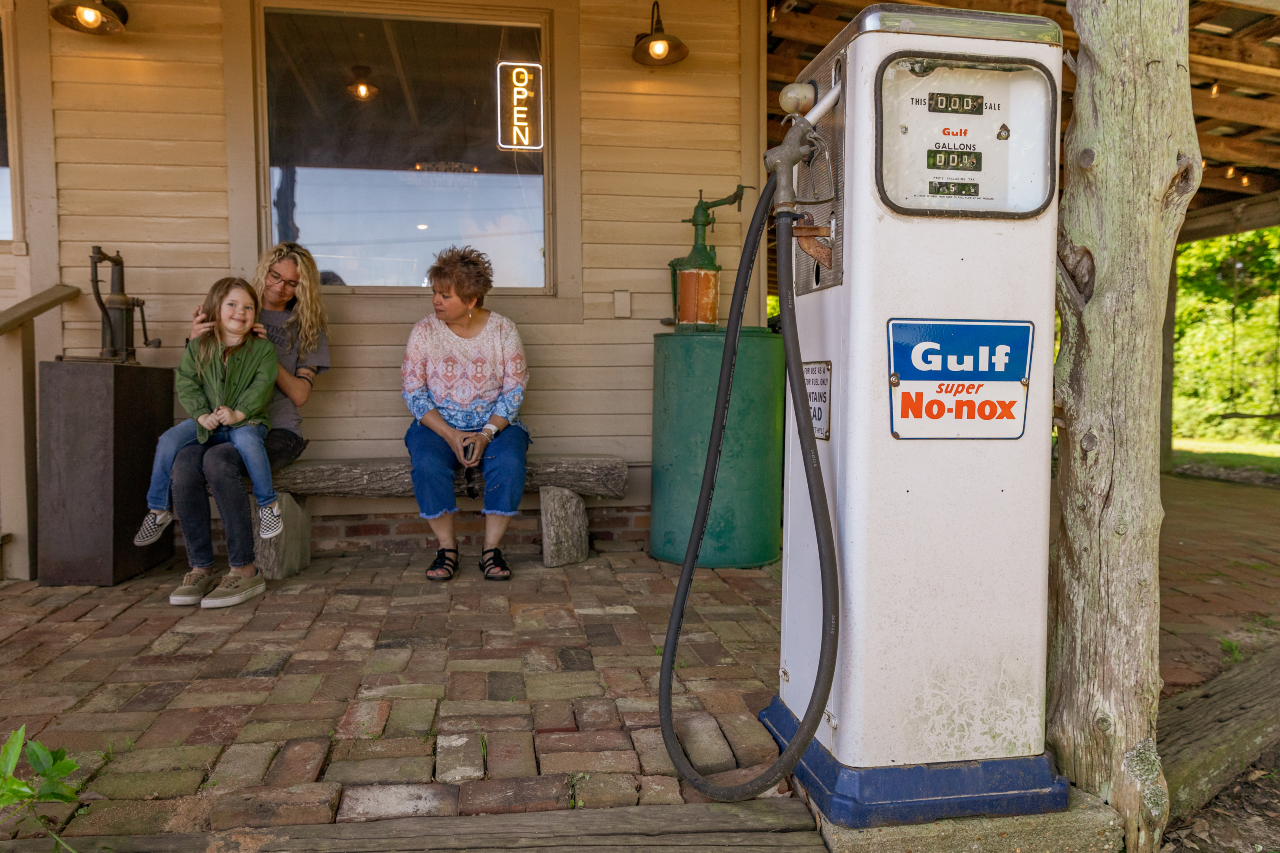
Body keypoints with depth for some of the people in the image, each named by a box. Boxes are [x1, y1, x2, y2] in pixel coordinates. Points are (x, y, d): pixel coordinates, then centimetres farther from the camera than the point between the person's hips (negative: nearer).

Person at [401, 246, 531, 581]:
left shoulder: (503, 330, -1)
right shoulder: (424, 331, 0)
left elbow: (514, 390, -3)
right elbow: (413, 393, -2)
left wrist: (486, 434, -17)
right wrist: (451, 435, -16)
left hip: (495, 424, 0)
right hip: (438, 424, 1)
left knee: (509, 462, -32)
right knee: (427, 464, -31)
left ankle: (492, 549, -17)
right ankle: (446, 548, -14)